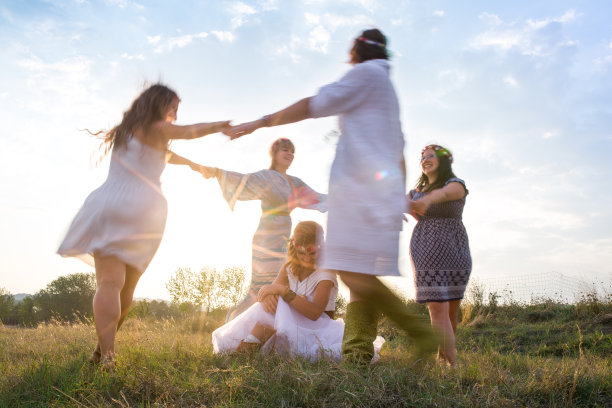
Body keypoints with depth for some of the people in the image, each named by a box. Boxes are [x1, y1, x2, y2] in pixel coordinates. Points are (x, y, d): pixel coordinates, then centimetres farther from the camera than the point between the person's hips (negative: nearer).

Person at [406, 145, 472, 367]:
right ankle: (452, 362, -8)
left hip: (453, 252, -2)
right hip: (426, 254, 2)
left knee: (451, 309, 3)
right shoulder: (417, 192, 18)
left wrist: (427, 200, -47)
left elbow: (444, 193, -24)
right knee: (437, 308, -9)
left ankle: (442, 356, 18)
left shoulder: (456, 184, 0)